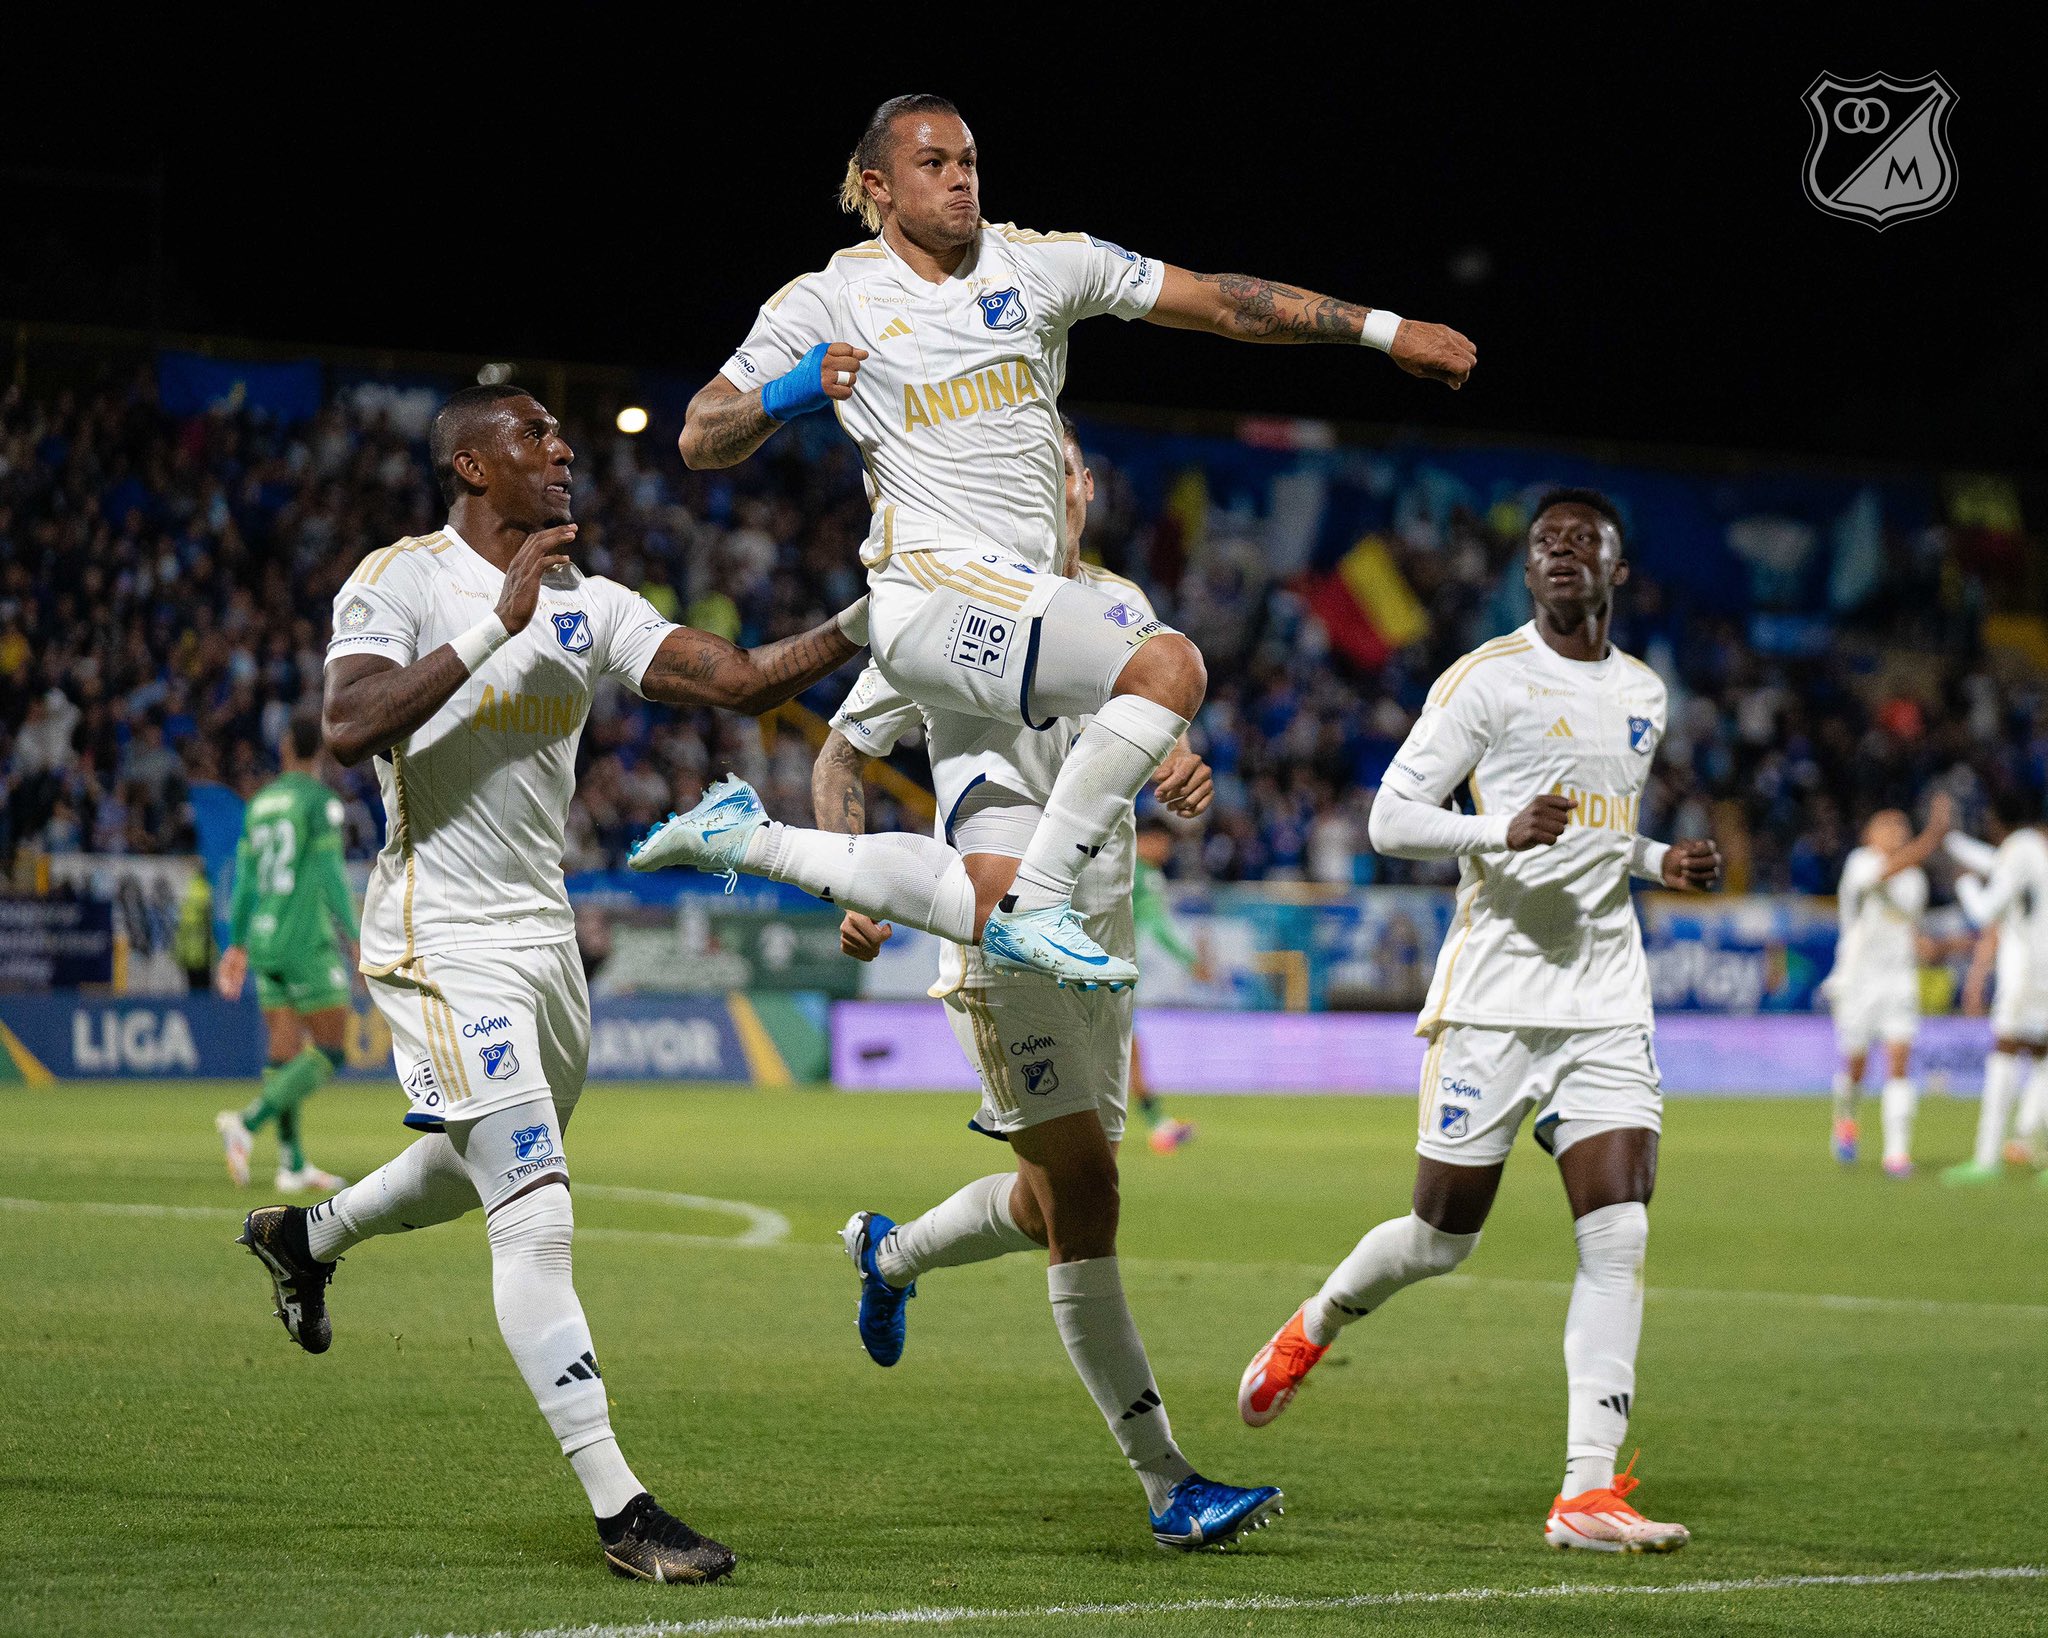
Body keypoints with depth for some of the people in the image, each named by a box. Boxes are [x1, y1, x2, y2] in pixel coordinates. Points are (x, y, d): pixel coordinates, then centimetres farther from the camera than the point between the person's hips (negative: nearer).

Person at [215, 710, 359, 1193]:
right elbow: (331, 876, -14)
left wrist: (237, 945, 22)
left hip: (264, 938, 7)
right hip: (308, 942, -7)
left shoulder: (260, 803, 12)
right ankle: (248, 1123, -18)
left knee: (285, 1053, 7)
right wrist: (358, 940, -12)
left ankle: (293, 1164, 5)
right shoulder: (320, 801, -8)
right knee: (330, 1052, -3)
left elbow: (245, 877, 15)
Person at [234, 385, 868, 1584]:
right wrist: (495, 629, -28)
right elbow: (349, 731, -27)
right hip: (444, 945, -8)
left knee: (490, 1173, 27)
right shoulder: (401, 584, -10)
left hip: (544, 936, 8)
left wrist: (860, 626, -15)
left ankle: (305, 1235, 56)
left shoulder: (588, 607, 8)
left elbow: (742, 683, -1)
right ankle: (620, 1511, -13)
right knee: (536, 1219, -13)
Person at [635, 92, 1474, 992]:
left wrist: (1385, 329, 8)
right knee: (1168, 665, -29)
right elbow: (699, 438, 2)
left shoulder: (1040, 263, 11)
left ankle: (748, 838, 18)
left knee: (990, 908, 4)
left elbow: (1220, 300, 12)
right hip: (935, 589, -6)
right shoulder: (830, 300, 1)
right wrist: (788, 395, -19)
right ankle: (1035, 910, -22)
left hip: (1023, 597, 6)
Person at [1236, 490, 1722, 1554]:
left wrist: (1661, 863, 11)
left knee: (1619, 1231, -11)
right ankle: (1315, 1326, 36)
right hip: (1494, 995, -4)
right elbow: (1390, 819, -8)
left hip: (1607, 1003, 5)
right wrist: (1505, 830, -23)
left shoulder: (1644, 694, 16)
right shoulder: (1486, 679, -4)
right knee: (1443, 1236, 3)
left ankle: (1589, 1489, -13)